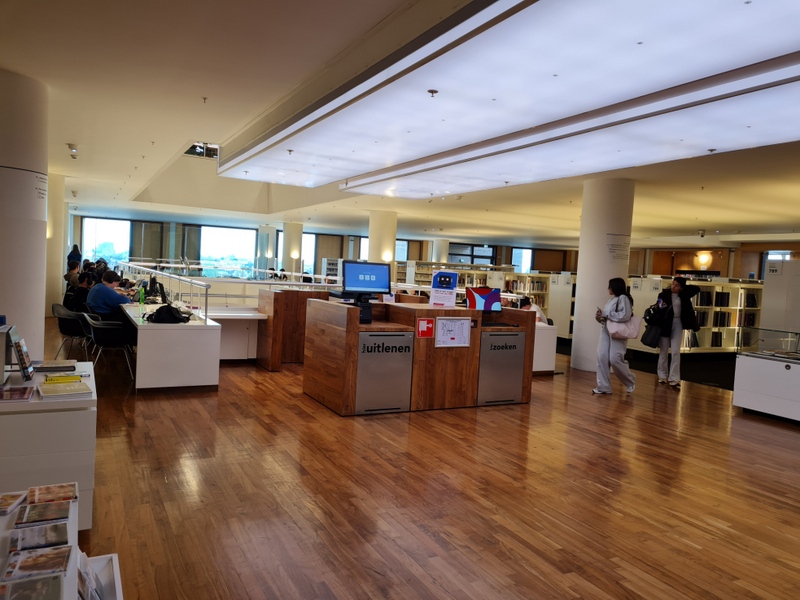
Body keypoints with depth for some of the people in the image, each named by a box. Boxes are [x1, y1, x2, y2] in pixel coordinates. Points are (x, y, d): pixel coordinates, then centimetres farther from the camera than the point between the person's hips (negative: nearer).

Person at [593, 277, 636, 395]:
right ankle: (603, 387, 2)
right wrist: (599, 316, 0)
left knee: (615, 360, -10)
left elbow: (625, 315, -21)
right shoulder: (612, 300, 21)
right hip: (606, 332, 8)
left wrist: (607, 315, -16)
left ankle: (630, 382, 14)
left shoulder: (623, 298, -7)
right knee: (602, 358, -2)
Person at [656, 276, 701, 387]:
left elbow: (697, 289, 1)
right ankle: (662, 376, 20)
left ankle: (674, 378, -3)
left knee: (676, 352, -4)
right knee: (663, 352, 8)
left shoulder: (684, 295, 1)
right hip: (665, 324, -1)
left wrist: (684, 286, -6)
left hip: (677, 324, 1)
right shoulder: (664, 294, -7)